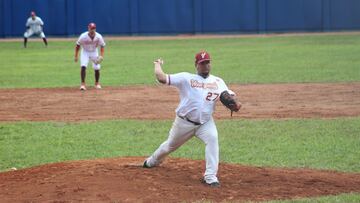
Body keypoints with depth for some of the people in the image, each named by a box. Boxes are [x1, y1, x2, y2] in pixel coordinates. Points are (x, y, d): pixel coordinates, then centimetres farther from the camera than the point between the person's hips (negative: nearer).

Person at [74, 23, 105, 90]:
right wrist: (76, 56, -12)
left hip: (94, 52, 2)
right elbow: (78, 45, -13)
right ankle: (82, 84, -18)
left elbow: (102, 46, -9)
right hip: (85, 52, -2)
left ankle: (97, 83, 25)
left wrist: (101, 55, -23)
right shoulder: (83, 36, -25)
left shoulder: (98, 37, -21)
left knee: (97, 68, 1)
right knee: (83, 66, -21)